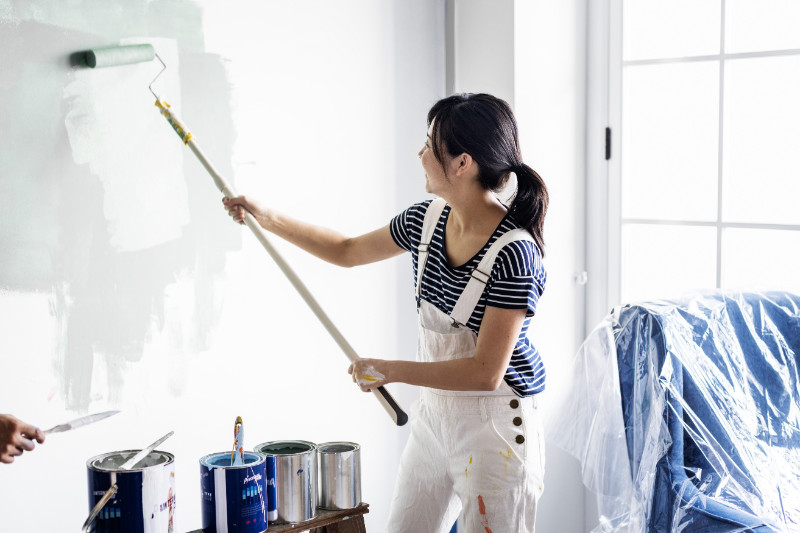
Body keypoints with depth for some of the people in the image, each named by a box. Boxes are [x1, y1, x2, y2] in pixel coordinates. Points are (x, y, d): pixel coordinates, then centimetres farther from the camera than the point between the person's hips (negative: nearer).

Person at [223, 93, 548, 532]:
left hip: (494, 426, -7)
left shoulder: (513, 252, -24)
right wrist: (269, 219, 13)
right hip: (433, 414, 7)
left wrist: (391, 371, -18)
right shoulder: (427, 220, -1)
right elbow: (348, 251, 17)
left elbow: (485, 373, -24)